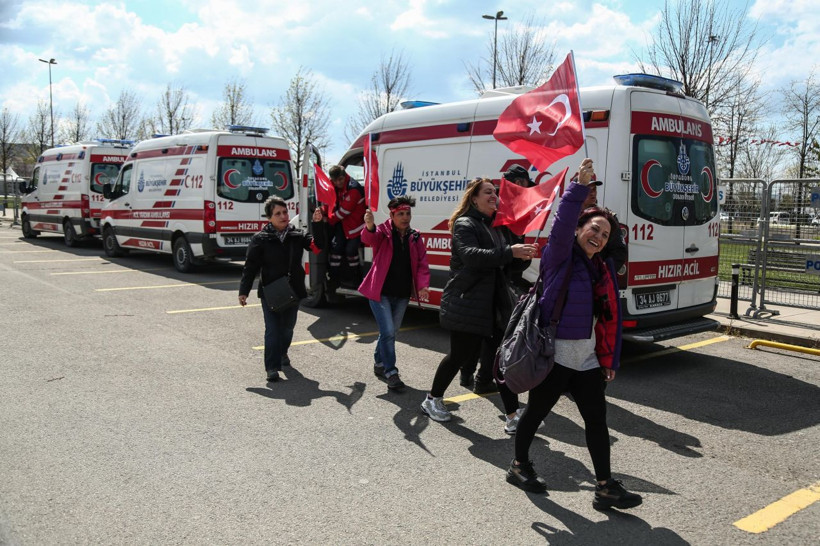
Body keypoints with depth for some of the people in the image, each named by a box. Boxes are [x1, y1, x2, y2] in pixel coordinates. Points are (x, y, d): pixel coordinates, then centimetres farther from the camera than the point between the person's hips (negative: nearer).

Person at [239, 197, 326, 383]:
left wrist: (317, 224, -14)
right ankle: (272, 367, -3)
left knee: (288, 327, 18)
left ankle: (282, 352, 44)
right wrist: (243, 291, -12)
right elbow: (250, 267, -6)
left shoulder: (297, 235, 4)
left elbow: (318, 245, -3)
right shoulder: (260, 239, -6)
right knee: (273, 330, -8)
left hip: (293, 291, 4)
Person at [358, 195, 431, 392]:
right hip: (381, 292, -5)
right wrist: (369, 226, -57)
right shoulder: (383, 232, -10)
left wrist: (423, 285, -14)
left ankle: (379, 363, 36)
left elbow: (422, 264, 3)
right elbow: (370, 239, -33)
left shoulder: (415, 238, 5)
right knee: (388, 332, -12)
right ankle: (390, 372, -1)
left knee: (391, 332, 16)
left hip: (402, 294, 5)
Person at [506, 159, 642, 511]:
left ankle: (605, 487, 17)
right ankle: (519, 465, 30)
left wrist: (610, 360, 12)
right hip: (555, 353, -6)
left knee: (597, 420, 8)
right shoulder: (560, 255, -7)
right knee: (536, 412, 9)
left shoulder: (603, 268, 10)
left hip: (588, 357, 7)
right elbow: (562, 224, -29)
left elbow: (611, 317, 13)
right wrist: (579, 187, -39)